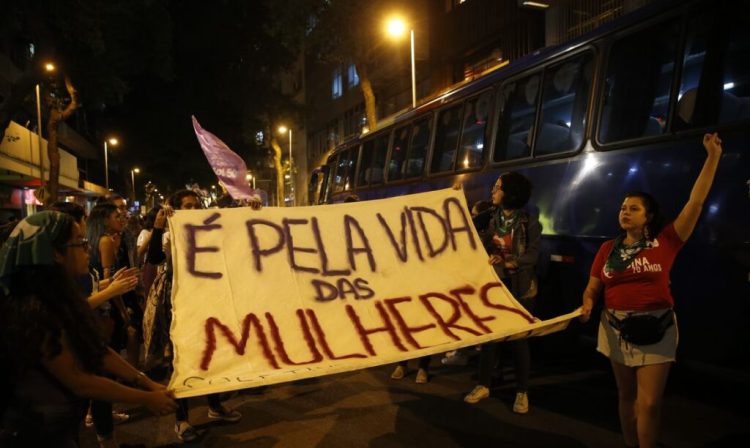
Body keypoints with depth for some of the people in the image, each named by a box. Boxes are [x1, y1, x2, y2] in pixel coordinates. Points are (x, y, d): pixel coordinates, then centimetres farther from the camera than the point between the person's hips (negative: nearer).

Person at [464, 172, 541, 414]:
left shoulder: (529, 222, -7)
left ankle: (522, 392, 19)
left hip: (519, 288, -3)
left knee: (519, 338, 5)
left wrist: (508, 263, -29)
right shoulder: (489, 217, 4)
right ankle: (484, 386, 22)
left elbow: (532, 255, -15)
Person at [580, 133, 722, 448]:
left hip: (656, 329, -3)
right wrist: (587, 305, -18)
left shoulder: (665, 242, -5)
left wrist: (713, 156, -14)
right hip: (616, 329, 3)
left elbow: (696, 202, -11)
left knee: (649, 402, -3)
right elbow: (592, 288, 5)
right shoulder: (608, 249, 3)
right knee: (626, 395, 16)